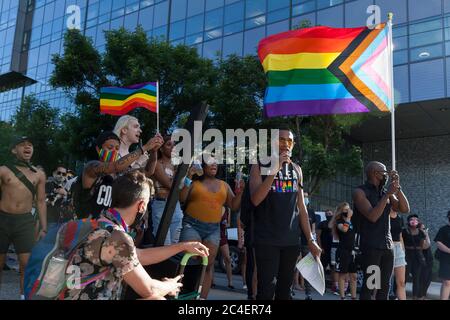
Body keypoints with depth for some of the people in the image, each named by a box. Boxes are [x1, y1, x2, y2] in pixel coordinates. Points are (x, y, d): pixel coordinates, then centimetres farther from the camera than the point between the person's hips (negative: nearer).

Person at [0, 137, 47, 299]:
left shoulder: (39, 174, 6)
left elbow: (41, 202, 10)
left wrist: (44, 228, 6)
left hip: (25, 221, 1)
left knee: (27, 264, -3)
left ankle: (24, 296, 8)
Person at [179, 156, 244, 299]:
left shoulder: (224, 185, 14)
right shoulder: (194, 182, 5)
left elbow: (234, 206, 14)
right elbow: (181, 199, -5)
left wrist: (240, 191, -1)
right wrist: (188, 179, -9)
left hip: (213, 229, 3)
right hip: (192, 225, -3)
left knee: (208, 264, -1)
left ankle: (202, 296, 6)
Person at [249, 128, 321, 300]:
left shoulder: (296, 169, 12)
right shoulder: (260, 166, -1)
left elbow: (301, 207, 14)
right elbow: (255, 200, -16)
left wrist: (310, 239, 10)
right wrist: (274, 170, -21)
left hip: (291, 240, 4)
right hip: (267, 239, -4)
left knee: (285, 289, 10)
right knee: (267, 290, -8)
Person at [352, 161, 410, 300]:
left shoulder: (386, 193, 14)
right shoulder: (360, 192, -5)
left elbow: (405, 209, 3)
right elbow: (372, 216, -17)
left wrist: (397, 187, -5)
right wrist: (387, 194, -18)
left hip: (388, 246, 6)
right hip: (370, 246, -6)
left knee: (385, 286, 7)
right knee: (369, 285, -5)